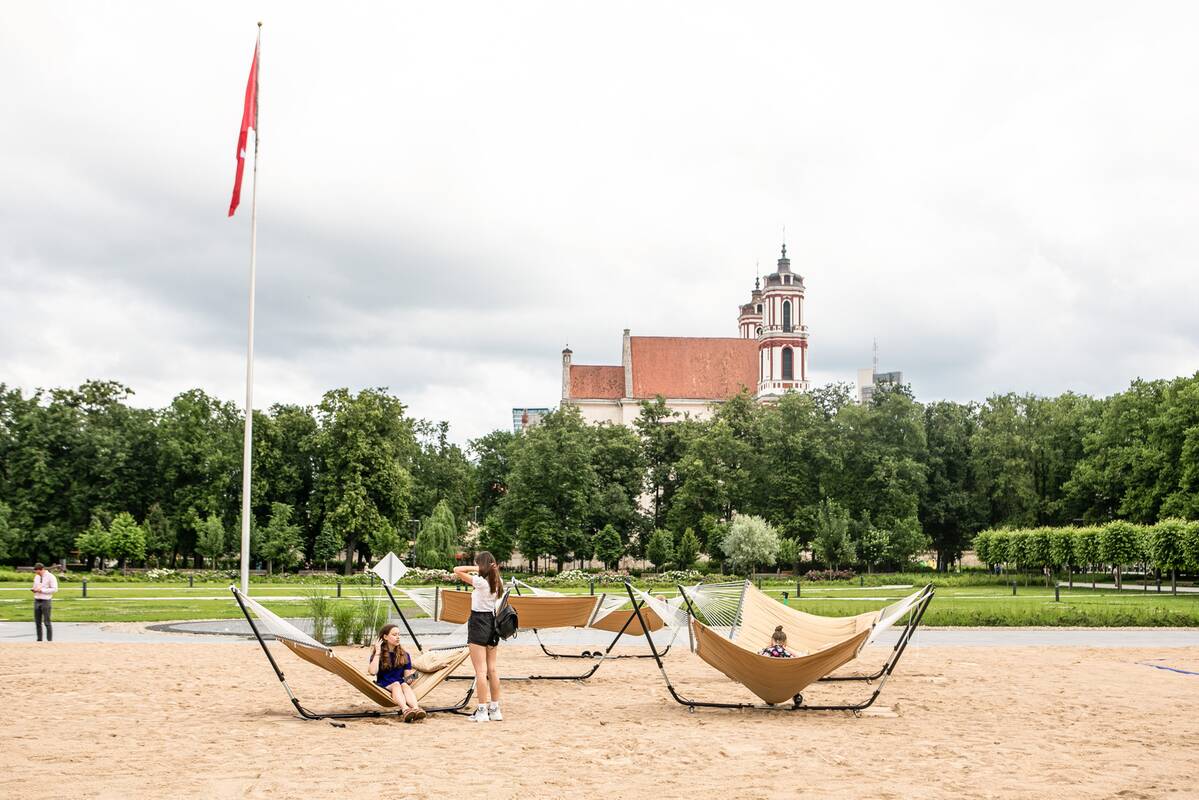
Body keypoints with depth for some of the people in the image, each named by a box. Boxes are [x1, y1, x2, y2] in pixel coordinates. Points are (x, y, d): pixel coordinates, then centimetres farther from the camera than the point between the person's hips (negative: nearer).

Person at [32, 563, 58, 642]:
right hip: (37, 600, 6)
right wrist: (34, 590, 1)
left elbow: (55, 589, -12)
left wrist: (42, 590, -17)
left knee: (47, 622, -5)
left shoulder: (50, 577, -7)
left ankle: (49, 640, 0)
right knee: (37, 622, 7)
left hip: (45, 601, -6)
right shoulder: (36, 577, 14)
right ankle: (39, 639, 14)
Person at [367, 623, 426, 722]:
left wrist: (409, 678, -12)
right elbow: (373, 671, -12)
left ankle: (416, 708, -63)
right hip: (384, 687, -2)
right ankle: (405, 709, -64)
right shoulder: (378, 654, 6)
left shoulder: (404, 655, 14)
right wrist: (377, 653, -11)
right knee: (396, 684, -34)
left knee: (405, 685, -33)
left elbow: (407, 674, 11)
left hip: (401, 684, 2)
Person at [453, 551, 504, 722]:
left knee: (480, 670, -5)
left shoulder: (481, 582, -17)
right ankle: (495, 709, 14)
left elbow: (457, 570, -16)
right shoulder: (498, 581, 4)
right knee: (492, 668, 11)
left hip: (479, 622, -7)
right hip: (492, 622, 8)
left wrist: (475, 568, -10)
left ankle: (482, 711, -6)